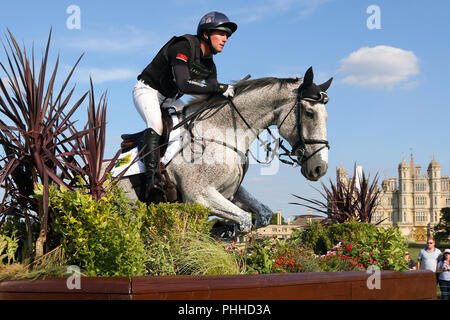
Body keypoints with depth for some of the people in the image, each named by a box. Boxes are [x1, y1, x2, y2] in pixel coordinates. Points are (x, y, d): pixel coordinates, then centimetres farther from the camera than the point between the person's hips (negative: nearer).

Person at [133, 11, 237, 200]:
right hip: (147, 90, -9)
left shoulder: (209, 66, 3)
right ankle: (151, 178, -39)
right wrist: (220, 88, -36)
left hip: (168, 99, 9)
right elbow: (183, 85, -37)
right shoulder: (184, 46, -25)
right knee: (156, 125, -32)